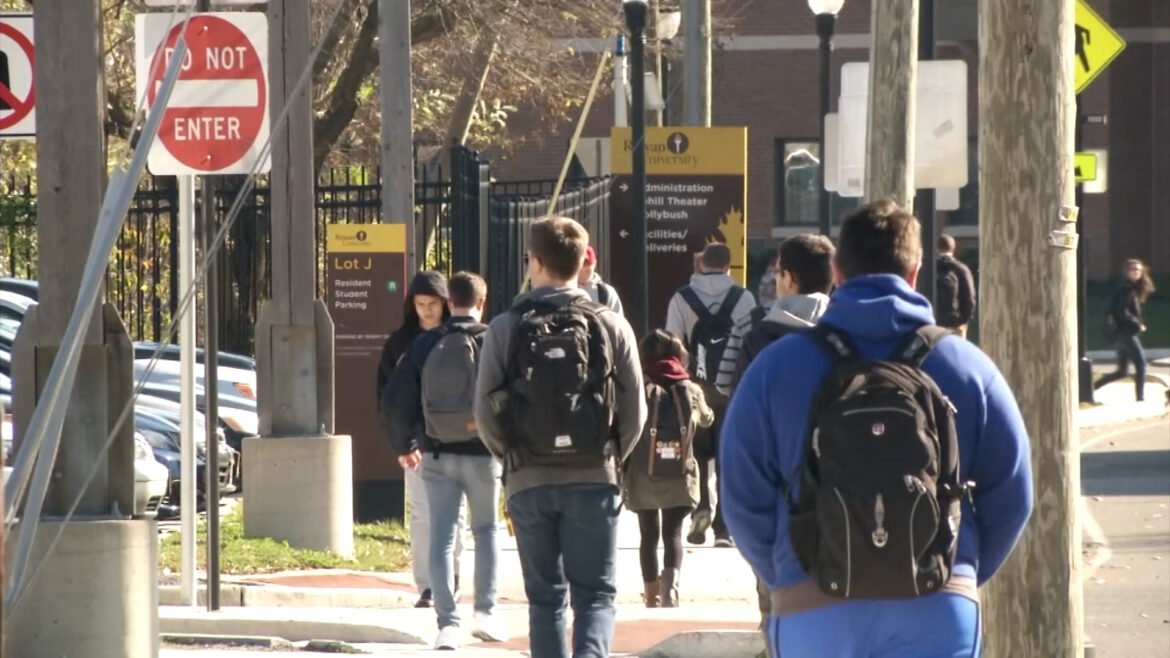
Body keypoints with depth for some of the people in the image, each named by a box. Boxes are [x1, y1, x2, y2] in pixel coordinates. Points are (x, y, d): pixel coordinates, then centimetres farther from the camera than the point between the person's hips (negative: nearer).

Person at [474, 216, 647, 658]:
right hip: (594, 479, 0)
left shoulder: (506, 328, -4)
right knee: (596, 593, 4)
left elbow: (486, 412, -4)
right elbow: (634, 411, -2)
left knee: (545, 596, 11)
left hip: (529, 480, 0)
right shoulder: (610, 327, -2)